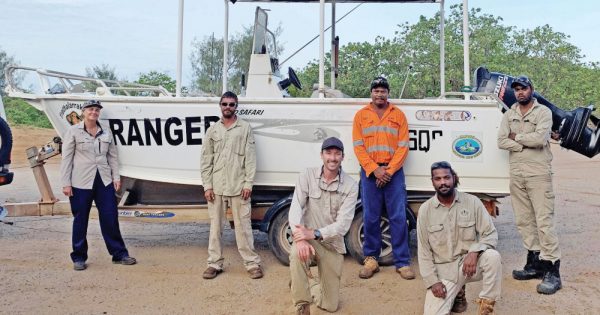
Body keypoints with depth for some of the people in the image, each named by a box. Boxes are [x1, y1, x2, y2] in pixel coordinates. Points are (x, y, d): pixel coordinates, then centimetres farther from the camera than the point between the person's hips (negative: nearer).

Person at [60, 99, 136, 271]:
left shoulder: (106, 131, 10)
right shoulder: (73, 131, -2)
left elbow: (112, 156, 13)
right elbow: (66, 158, -4)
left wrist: (116, 177, 5)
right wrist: (66, 183, -8)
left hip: (104, 181, 3)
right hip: (81, 182, -3)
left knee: (110, 218, 3)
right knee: (80, 221, 5)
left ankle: (119, 254, 12)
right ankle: (79, 258, 17)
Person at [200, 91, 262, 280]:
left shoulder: (245, 128, 4)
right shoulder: (212, 130, 10)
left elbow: (250, 158, 0)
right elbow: (206, 161, 7)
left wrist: (248, 183, -7)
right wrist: (207, 186, -1)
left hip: (238, 186, -2)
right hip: (216, 186, 2)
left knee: (243, 225, 0)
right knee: (215, 226, 7)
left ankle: (252, 263, 7)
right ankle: (215, 263, 15)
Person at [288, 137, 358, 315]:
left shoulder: (350, 186, -10)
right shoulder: (307, 176, -8)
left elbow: (343, 224, -17)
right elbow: (295, 210, -16)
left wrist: (315, 233, -31)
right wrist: (300, 238, -33)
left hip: (333, 244, 1)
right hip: (308, 238, -1)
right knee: (297, 254, -39)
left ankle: (316, 289, 40)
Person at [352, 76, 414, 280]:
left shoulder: (398, 115, 9)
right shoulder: (361, 115, 9)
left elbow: (403, 146, 3)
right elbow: (358, 147, 2)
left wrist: (389, 170, -9)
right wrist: (374, 170, -10)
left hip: (394, 171, 0)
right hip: (370, 172, 0)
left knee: (398, 217, -2)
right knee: (370, 217, 3)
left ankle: (402, 262, 3)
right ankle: (371, 259, 12)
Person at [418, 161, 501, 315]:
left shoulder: (472, 201, -5)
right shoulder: (425, 210, -3)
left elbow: (491, 234, -7)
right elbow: (424, 250, -1)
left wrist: (474, 251, -26)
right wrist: (432, 280, -9)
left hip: (469, 262, 0)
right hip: (443, 269, 0)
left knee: (492, 256, -32)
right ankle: (458, 292, 18)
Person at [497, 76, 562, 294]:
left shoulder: (543, 112, -1)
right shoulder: (509, 114, 13)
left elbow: (540, 138, -17)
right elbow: (501, 141, 1)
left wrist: (516, 137, -3)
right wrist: (526, 144, -10)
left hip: (538, 173, -5)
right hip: (516, 174, 5)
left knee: (544, 221, -10)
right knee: (524, 221, 8)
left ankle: (552, 270, -9)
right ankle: (534, 263, 17)